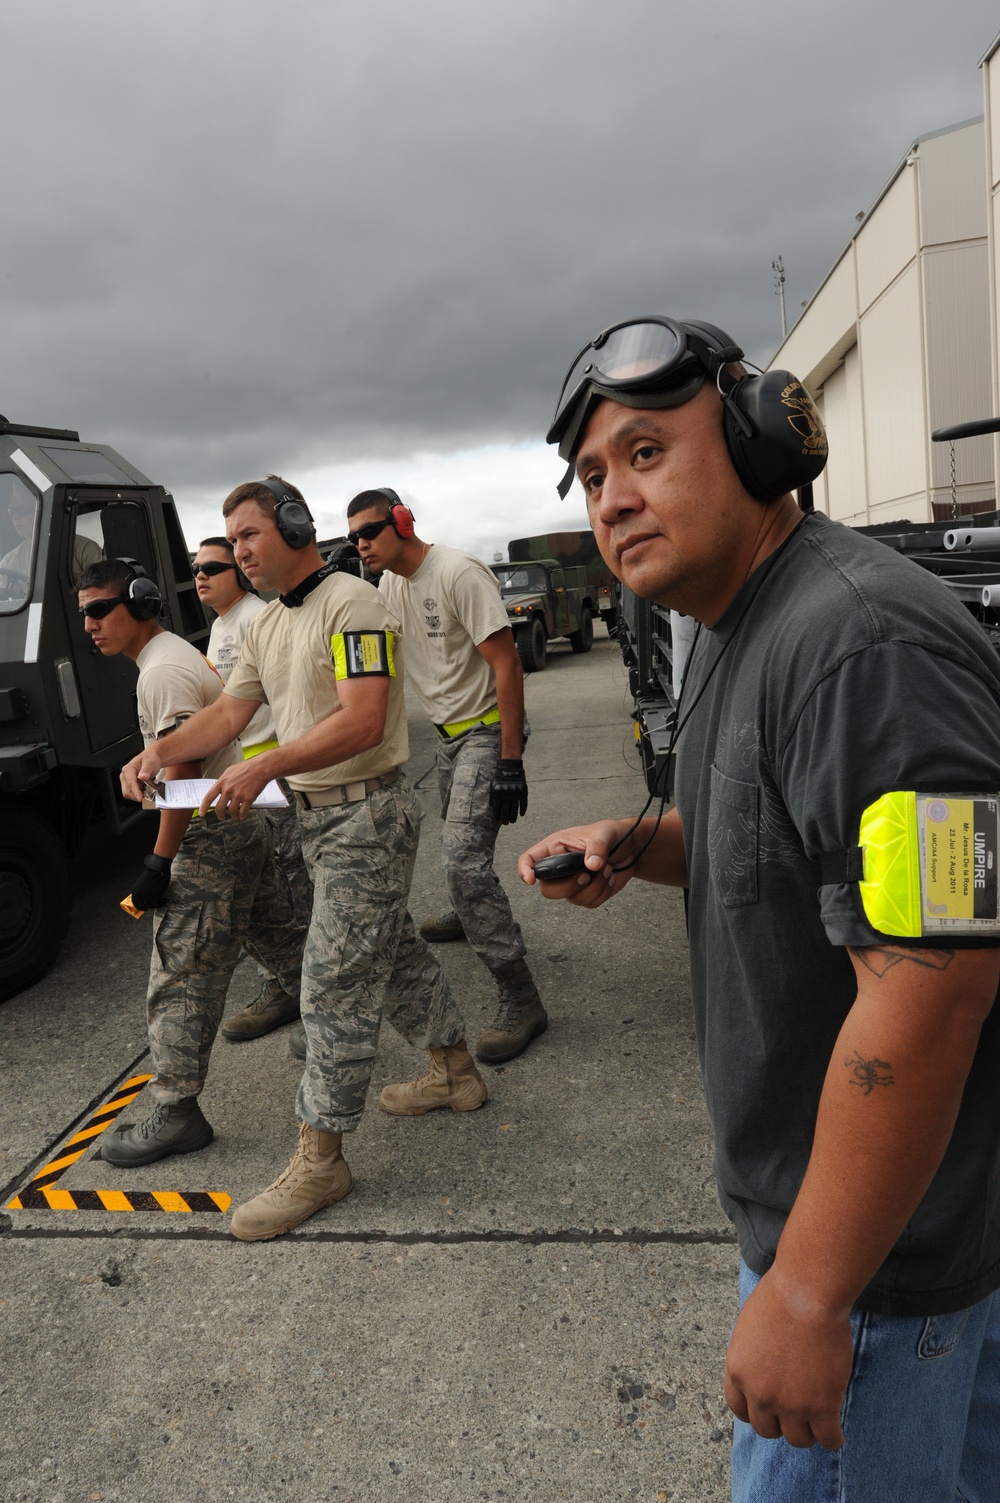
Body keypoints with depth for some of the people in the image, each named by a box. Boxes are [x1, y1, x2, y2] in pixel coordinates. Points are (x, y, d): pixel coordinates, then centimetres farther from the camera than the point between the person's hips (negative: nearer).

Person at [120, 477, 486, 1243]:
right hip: (318, 813, 9)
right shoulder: (266, 626, 13)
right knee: (393, 950, 20)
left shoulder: (352, 605, -16)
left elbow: (362, 722, -26)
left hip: (368, 813, -9)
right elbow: (229, 712, 12)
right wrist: (158, 751, -5)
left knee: (334, 984, -5)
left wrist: (263, 768, -32)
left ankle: (320, 1158, 9)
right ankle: (456, 1071, 38)